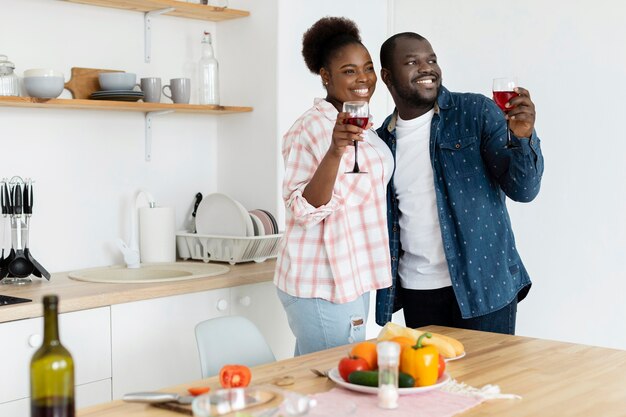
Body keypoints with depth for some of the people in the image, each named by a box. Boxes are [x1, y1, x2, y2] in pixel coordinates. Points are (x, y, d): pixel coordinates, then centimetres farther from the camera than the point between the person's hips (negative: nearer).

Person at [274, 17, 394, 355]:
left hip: (349, 280, 9)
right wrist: (335, 152, -34)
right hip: (322, 289, -9)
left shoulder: (359, 127, 12)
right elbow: (304, 210, -22)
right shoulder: (311, 129, -15)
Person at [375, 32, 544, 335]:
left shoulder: (477, 113, -5)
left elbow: (523, 190, -10)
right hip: (416, 291, 3)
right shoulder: (382, 140, 5)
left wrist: (523, 137, -27)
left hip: (483, 287, -3)